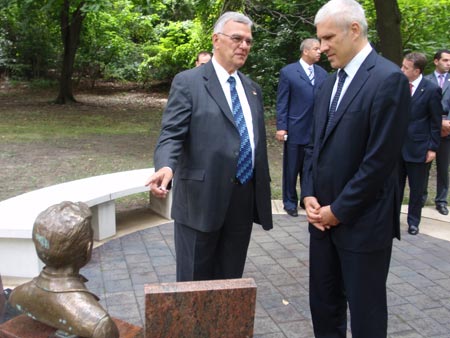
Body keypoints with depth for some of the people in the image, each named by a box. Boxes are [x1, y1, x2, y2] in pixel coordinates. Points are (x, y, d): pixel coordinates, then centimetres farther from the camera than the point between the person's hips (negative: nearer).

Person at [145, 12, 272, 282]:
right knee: (194, 282, 8)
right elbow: (172, 135, -12)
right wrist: (166, 167, -33)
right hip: (202, 200, -5)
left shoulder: (252, 88, 15)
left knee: (231, 281, 16)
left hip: (244, 201, 6)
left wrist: (264, 192, 17)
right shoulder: (188, 82, -4)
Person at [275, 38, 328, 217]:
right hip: (295, 130, -3)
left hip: (317, 130, 4)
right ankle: (290, 202, 22)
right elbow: (282, 102, -5)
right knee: (292, 169, 8)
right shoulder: (288, 72, -4)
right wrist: (281, 127, -10)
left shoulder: (322, 73, 8)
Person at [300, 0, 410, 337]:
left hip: (363, 221, -7)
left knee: (365, 309, 9)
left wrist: (339, 210, -13)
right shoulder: (329, 84, 12)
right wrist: (310, 195, 1)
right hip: (323, 216, 7)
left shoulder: (389, 79, -13)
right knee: (323, 302, 16)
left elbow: (380, 160, -18)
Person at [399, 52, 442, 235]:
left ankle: (413, 221, 25)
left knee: (417, 188, 10)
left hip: (417, 148, -3)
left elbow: (436, 122, -5)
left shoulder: (431, 90, -10)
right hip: (397, 145, 3)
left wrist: (432, 148, -7)